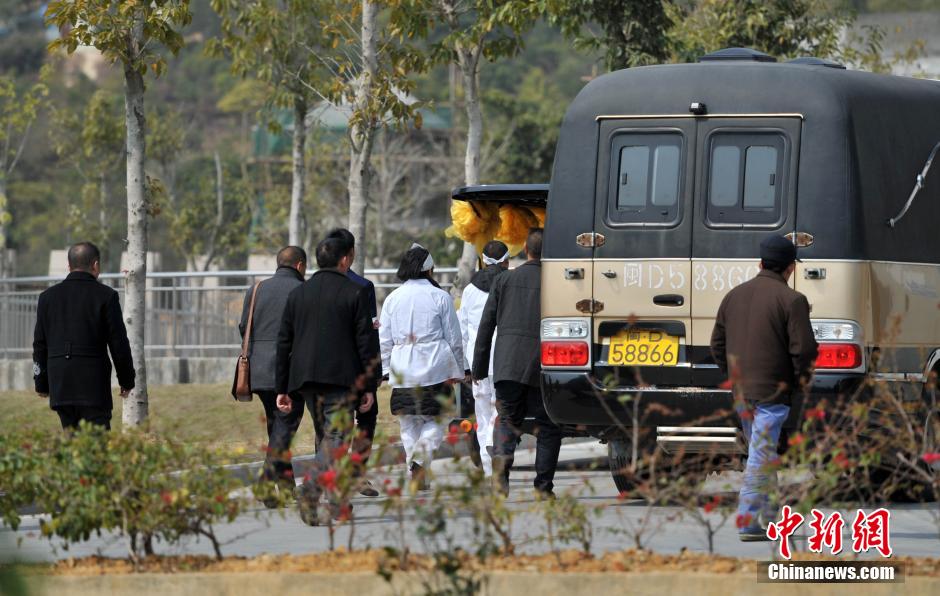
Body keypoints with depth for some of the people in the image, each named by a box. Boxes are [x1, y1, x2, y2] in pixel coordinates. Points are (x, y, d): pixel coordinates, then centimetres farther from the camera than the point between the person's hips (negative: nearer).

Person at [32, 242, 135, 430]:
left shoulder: (48, 297, 8)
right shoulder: (105, 296, -3)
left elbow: (40, 344, 11)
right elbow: (118, 342, -2)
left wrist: (41, 384, 17)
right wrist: (126, 380, 9)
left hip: (60, 384, 4)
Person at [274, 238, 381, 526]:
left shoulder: (297, 294, 11)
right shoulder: (355, 293, -2)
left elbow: (283, 343, 11)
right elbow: (367, 342, -4)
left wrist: (282, 388, 14)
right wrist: (370, 386, 0)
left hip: (306, 379, 5)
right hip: (341, 379, -5)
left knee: (328, 436, 16)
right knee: (335, 438, -7)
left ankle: (337, 504, 16)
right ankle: (310, 490, -30)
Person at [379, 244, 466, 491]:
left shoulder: (393, 299, 6)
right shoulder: (440, 297, -2)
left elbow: (384, 340, 6)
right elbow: (454, 338, 1)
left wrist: (386, 369, 13)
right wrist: (458, 370, 10)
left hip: (402, 370, 2)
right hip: (434, 368, -2)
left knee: (409, 424, 10)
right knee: (433, 420, 5)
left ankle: (418, 479, 8)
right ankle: (420, 458, -22)